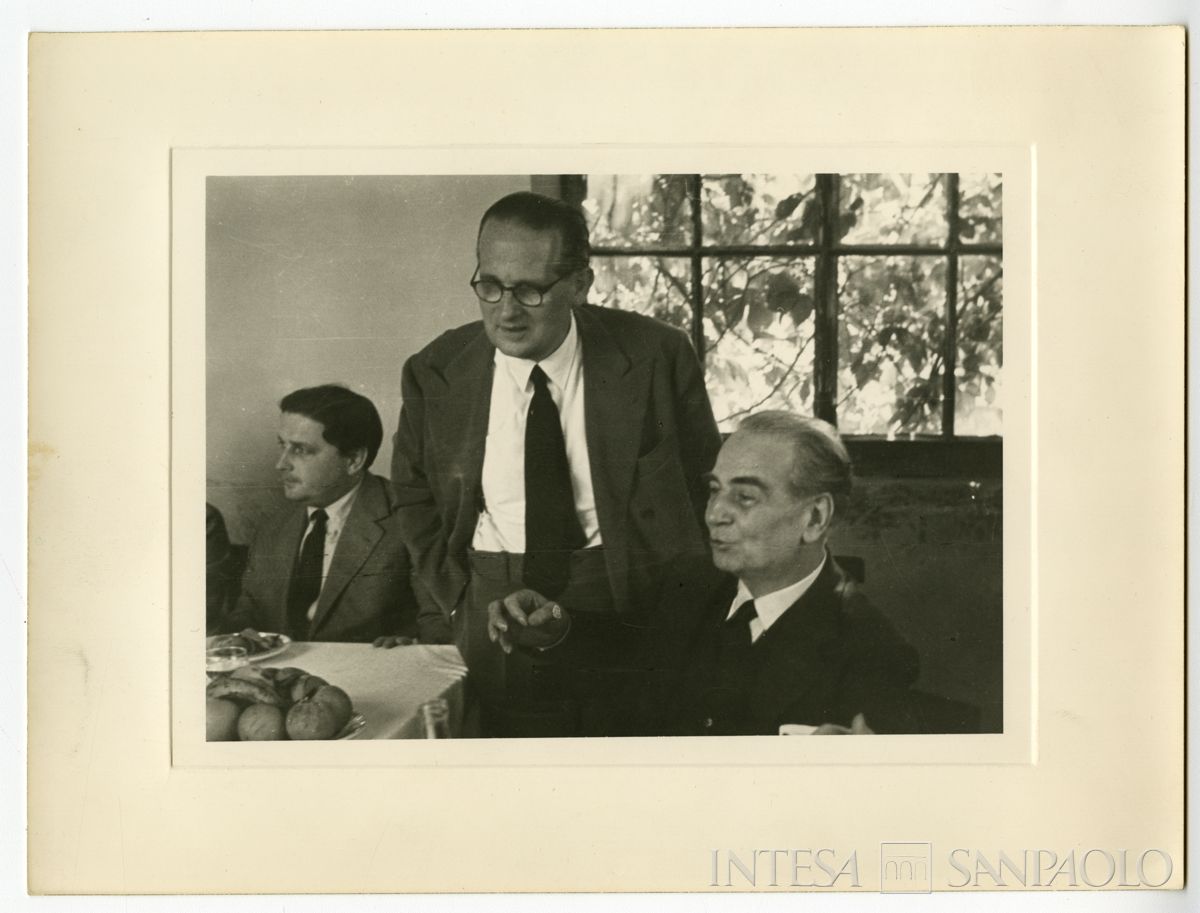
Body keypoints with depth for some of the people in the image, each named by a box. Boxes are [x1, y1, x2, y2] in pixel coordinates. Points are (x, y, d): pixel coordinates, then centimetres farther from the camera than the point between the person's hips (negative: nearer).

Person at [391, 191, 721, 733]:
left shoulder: (656, 359, -9)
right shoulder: (435, 374, -3)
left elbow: (703, 487, 1)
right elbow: (414, 499, 12)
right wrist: (459, 602, 2)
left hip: (628, 606, -1)